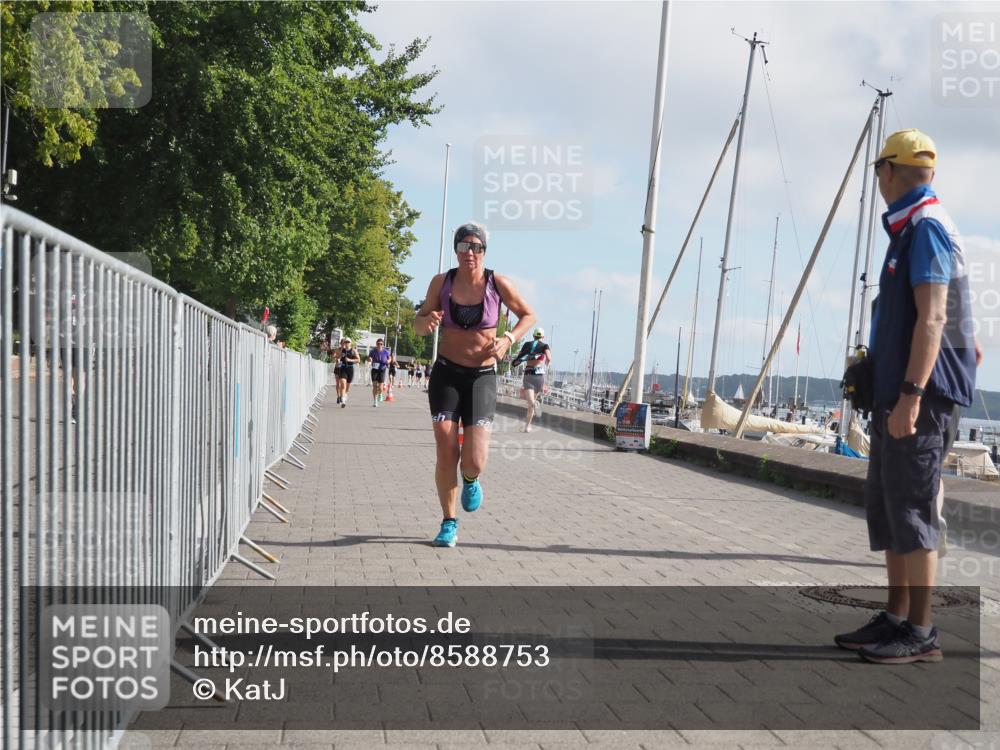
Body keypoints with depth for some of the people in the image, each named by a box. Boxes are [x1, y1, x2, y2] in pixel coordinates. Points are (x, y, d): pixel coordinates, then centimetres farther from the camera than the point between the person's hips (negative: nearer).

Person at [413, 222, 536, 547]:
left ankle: (470, 480, 27)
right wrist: (427, 321, -19)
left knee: (474, 462, -11)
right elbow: (418, 325, 5)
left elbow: (529, 315, 7)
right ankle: (449, 524, 14)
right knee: (446, 454, -4)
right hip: (446, 374, 1)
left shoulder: (498, 283, -6)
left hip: (482, 376, -1)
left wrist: (508, 339, -11)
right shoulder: (441, 282, -2)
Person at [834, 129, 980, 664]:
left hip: (918, 394, -10)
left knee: (912, 510, -7)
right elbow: (943, 311, 32)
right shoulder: (912, 229, 21)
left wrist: (911, 395, -24)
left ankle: (920, 634, -1)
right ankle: (895, 620, 17)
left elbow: (932, 318, -19)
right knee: (886, 509, 11)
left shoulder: (926, 228, -10)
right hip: (895, 391, 10)